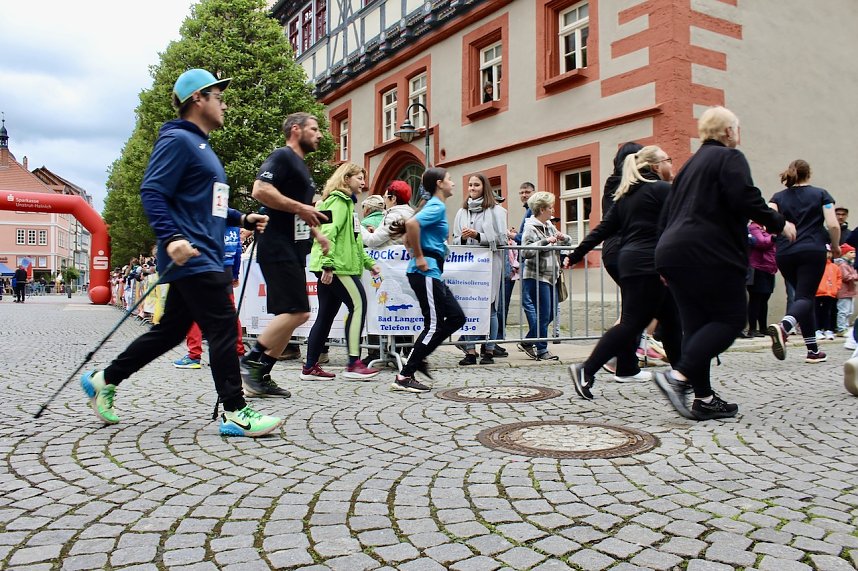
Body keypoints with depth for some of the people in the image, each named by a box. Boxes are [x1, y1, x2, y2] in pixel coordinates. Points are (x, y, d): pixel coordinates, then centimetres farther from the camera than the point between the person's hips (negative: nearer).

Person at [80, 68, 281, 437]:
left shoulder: (201, 146, 24)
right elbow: (152, 193, -17)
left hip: (203, 257, 10)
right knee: (222, 327, -11)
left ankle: (103, 381, 29)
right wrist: (171, 238, -29)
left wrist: (242, 218, 18)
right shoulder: (177, 140, -7)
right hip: (191, 257, -10)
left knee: (171, 330, 15)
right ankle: (235, 413, -5)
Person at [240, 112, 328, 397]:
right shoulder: (282, 156, -6)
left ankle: (261, 376, 11)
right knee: (297, 312, -16)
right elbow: (260, 190, -22)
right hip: (278, 248, -10)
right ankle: (251, 361, -5)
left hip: (293, 251, 10)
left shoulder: (300, 165, 23)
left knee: (289, 315, 7)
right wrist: (300, 207, -17)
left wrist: (316, 232, 19)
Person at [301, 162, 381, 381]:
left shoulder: (346, 202, 26)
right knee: (358, 304, -12)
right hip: (336, 266, -10)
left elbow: (352, 240, 28)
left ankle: (310, 367, 12)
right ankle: (354, 363, -12)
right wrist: (328, 264, -26)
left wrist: (368, 262, 22)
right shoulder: (338, 201, -6)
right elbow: (329, 232, -19)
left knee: (326, 315, 9)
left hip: (332, 267, 10)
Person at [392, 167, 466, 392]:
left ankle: (418, 358, 14)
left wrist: (415, 252, 17)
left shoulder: (434, 206, 19)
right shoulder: (437, 206, -10)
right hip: (425, 271, -10)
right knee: (434, 325, -7)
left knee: (456, 317, 11)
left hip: (431, 273, 10)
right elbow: (411, 224, -28)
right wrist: (419, 258, -21)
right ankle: (404, 377, -3)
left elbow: (410, 231, 27)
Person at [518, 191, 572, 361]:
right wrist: (545, 241, -23)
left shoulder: (549, 226, 15)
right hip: (536, 277, -9)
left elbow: (568, 243, 23)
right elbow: (525, 252, -21)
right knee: (543, 315, -4)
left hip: (550, 276, 9)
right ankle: (541, 351, 7)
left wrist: (563, 238, 1)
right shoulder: (530, 228, -9)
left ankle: (527, 342, 24)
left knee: (551, 313, 12)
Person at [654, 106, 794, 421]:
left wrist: (667, 264, 25)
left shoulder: (691, 164, 25)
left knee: (697, 325, 8)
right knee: (731, 318, -2)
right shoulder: (729, 157, 0)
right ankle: (678, 376, -17)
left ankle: (704, 399, 7)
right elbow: (745, 199, -15)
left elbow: (667, 213, 24)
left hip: (673, 253, 9)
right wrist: (779, 223, 0)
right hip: (707, 255, -9)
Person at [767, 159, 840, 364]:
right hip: (812, 251, -3)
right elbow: (833, 226, -2)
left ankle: (813, 350, 15)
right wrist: (835, 246, 15)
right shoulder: (821, 194, 8)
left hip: (785, 254, 4)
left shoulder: (779, 197, 13)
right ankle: (783, 326, -40)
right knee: (805, 297, -7)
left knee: (803, 296, 15)